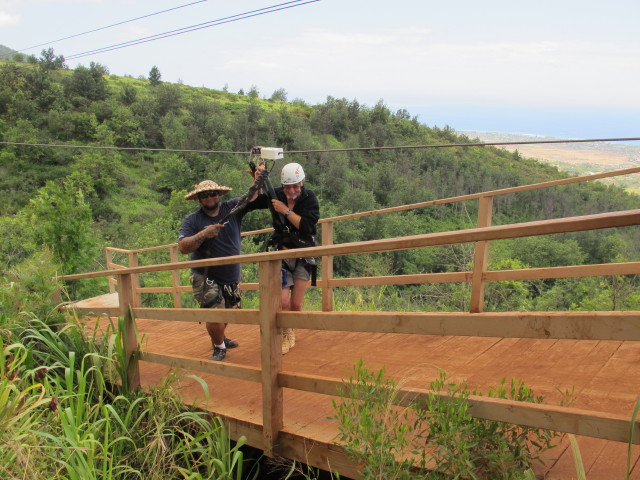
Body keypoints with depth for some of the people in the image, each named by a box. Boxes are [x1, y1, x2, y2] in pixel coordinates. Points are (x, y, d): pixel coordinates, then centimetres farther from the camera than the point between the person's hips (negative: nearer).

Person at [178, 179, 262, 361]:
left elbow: (252, 196, -5)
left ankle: (219, 338, 48)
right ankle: (219, 347, 13)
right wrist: (203, 234, -32)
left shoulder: (232, 208, -2)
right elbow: (183, 247, -18)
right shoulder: (192, 220, -8)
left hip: (232, 277, 4)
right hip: (205, 278, -4)